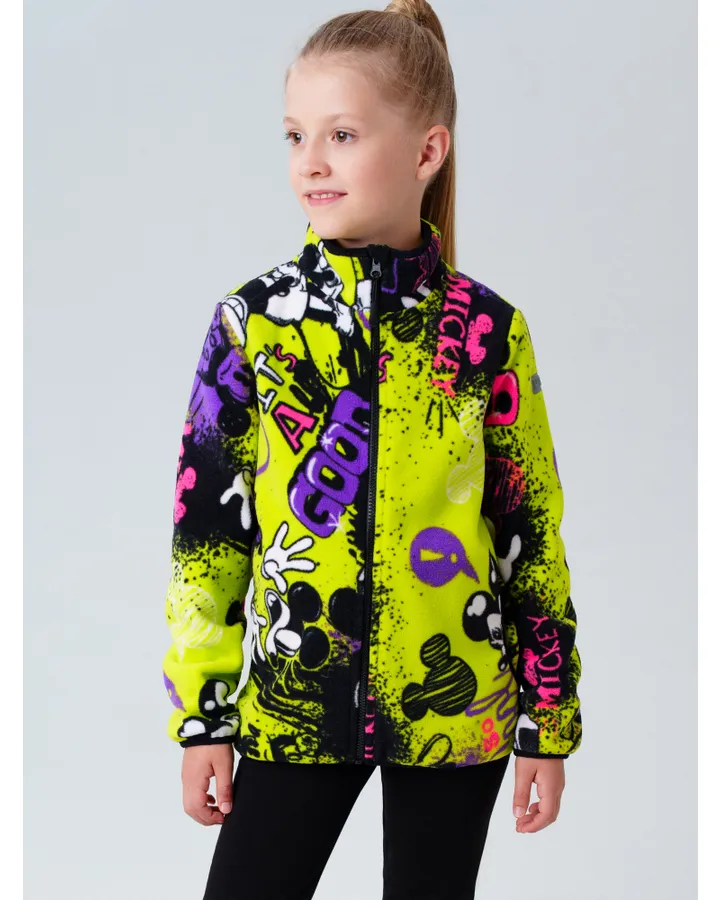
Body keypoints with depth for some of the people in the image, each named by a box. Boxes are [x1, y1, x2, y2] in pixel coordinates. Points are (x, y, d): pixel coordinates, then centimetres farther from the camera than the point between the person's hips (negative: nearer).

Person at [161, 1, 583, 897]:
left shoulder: (487, 332, -3)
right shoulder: (251, 321, -3)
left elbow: (532, 533, 2)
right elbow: (205, 529, 1)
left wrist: (551, 723, 4)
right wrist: (201, 716, 0)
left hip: (454, 707, 0)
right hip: (288, 700, 0)